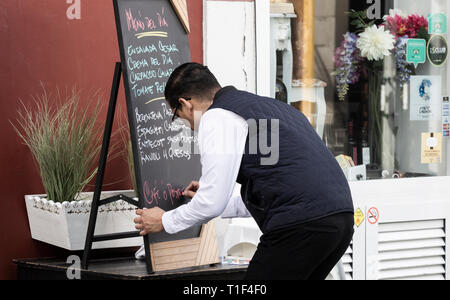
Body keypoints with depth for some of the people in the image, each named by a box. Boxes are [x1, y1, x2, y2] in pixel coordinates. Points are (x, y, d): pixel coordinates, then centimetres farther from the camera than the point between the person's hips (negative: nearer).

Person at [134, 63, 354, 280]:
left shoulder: (216, 117, 0)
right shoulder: (266, 105, 27)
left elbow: (213, 203, -4)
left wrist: (164, 221, 14)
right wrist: (207, 199, 43)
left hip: (300, 227, -9)